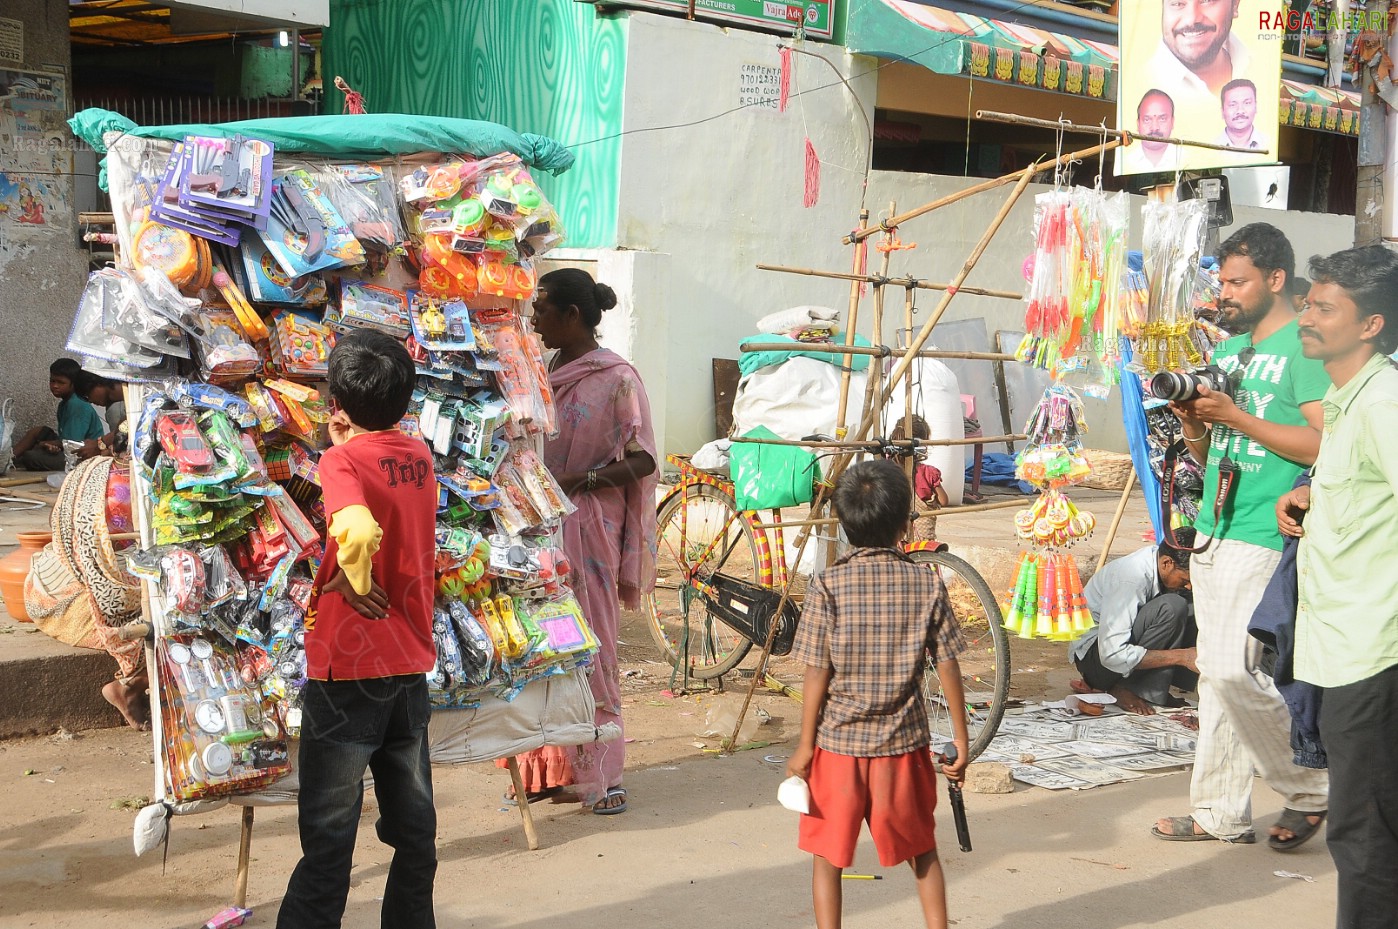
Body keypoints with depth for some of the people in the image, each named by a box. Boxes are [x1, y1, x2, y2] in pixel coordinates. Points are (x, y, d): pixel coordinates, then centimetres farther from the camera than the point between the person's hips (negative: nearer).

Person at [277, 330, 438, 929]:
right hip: (411, 665, 6)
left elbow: (358, 530, -34)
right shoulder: (418, 456, 4)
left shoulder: (342, 460, -16)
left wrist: (354, 581, -17)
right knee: (413, 823, 15)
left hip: (347, 670, -6)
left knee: (328, 829, 4)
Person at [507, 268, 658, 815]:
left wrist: (579, 481, -20)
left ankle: (601, 773, 7)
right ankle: (549, 766, 16)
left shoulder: (617, 379, -10)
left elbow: (642, 461, -12)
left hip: (588, 528, -7)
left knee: (587, 647, -2)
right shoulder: (548, 372, 11)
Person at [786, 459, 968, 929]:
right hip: (903, 746, 2)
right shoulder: (927, 585, -6)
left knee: (827, 855, 11)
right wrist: (960, 739, 7)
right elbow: (948, 669, -3)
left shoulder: (827, 586, -11)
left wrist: (804, 747, -2)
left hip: (837, 744, -2)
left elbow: (817, 676, -10)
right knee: (922, 851, 20)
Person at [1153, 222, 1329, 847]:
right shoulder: (1228, 348, 16)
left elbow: (1325, 445, -19)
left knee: (1233, 670, -13)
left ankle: (1310, 791, 6)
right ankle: (1221, 813, 18)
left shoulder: (1303, 346, -9)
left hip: (1263, 537, -8)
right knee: (1215, 674, 10)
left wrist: (1235, 415, -19)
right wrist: (1192, 422, 0)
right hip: (1213, 531, 8)